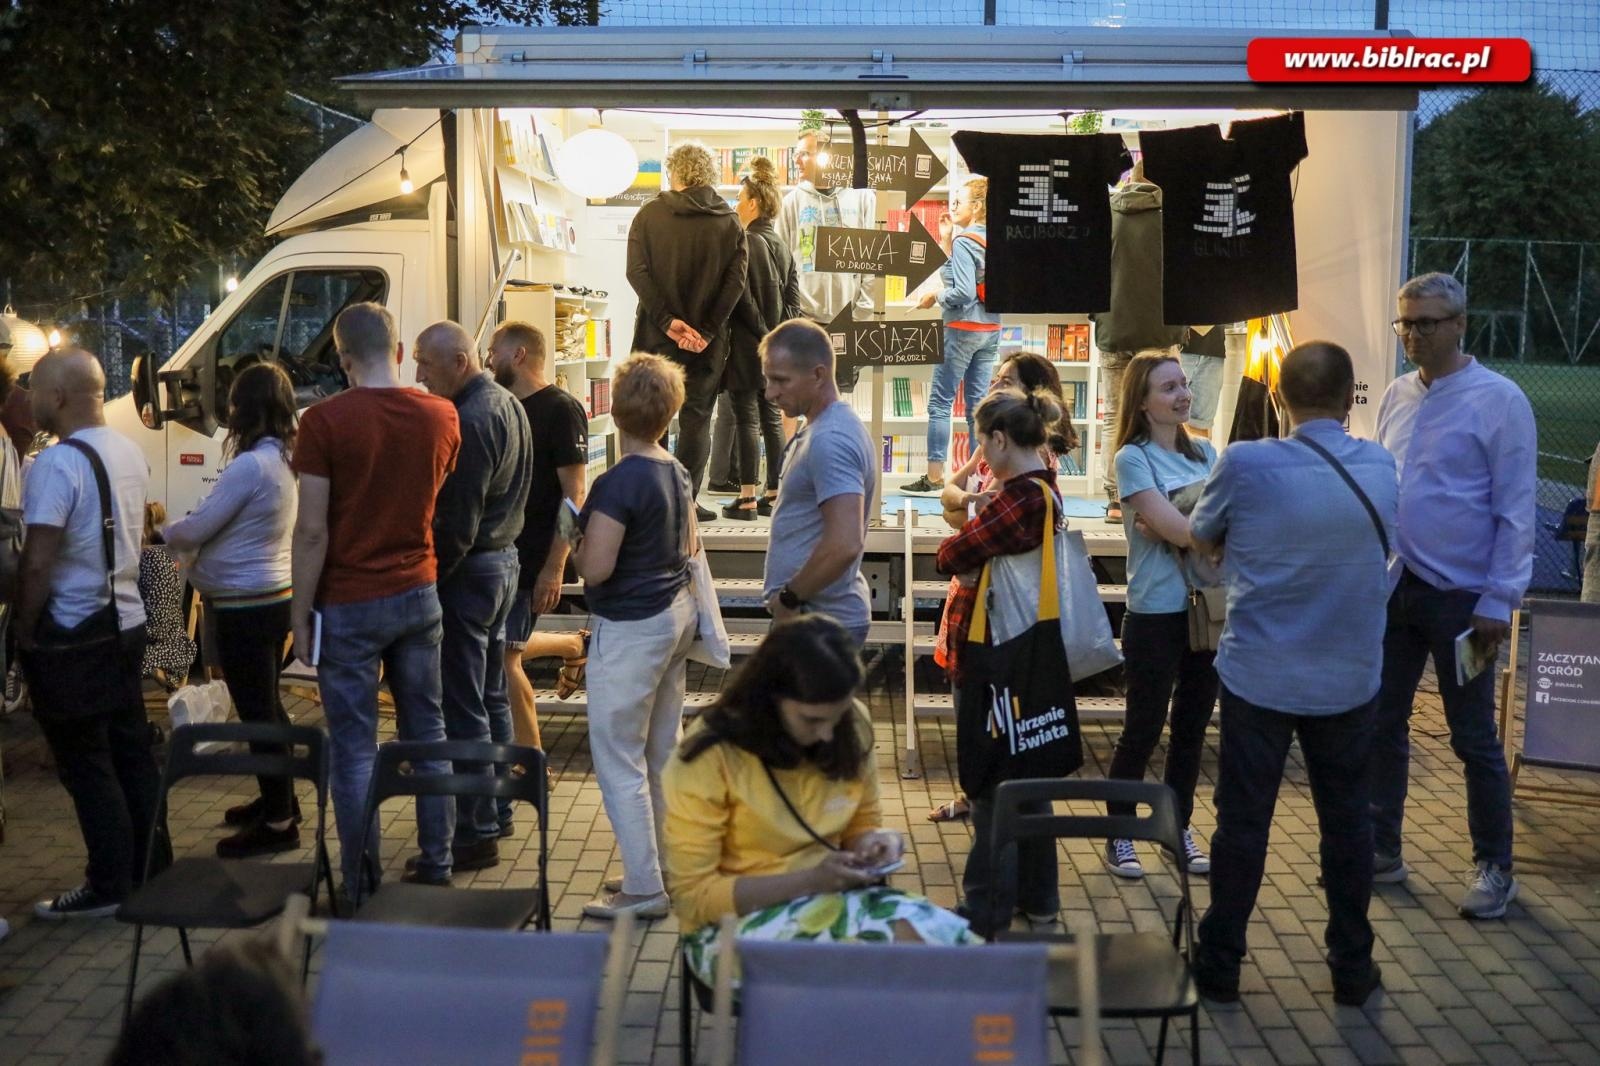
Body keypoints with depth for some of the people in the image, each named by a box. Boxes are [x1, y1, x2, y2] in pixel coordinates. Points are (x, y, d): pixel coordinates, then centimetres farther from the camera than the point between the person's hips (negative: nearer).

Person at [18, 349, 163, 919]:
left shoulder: (57, 463, -20)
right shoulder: (130, 451, 5)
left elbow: (37, 562, -21)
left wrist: (24, 631, -9)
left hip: (72, 634, -8)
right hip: (126, 621, 8)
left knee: (87, 764, 3)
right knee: (132, 750, 14)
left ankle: (109, 887, 11)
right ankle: (148, 870, 23)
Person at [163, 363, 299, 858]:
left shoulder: (251, 465, -21)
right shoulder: (287, 458, 6)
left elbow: (194, 530, -13)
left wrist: (167, 529, 7)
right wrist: (192, 528, 11)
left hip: (245, 606, -9)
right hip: (274, 596, 9)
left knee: (256, 710, -1)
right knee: (267, 705, 20)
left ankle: (278, 823, 7)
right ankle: (278, 800, 32)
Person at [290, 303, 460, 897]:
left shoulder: (325, 420, -14)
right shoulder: (441, 416, 0)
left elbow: (312, 530, -14)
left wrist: (300, 614, -7)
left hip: (349, 605, -4)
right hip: (419, 595, 4)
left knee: (353, 748, 3)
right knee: (426, 735, 14)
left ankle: (362, 887, 9)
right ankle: (436, 866, 22)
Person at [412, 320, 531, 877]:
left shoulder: (470, 420, -20)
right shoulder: (508, 404, 11)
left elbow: (457, 522, -23)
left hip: (469, 570, -10)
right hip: (504, 559, 10)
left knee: (463, 709, -4)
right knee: (491, 695, 18)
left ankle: (475, 835, 2)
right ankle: (497, 811, 29)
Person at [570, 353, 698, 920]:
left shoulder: (619, 482, -21)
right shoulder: (676, 472, 5)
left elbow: (595, 569, -25)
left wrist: (575, 546, -5)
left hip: (629, 629, -9)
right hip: (676, 613, 9)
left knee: (619, 759, 0)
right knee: (663, 751, 17)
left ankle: (643, 888, 6)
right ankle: (668, 865, 27)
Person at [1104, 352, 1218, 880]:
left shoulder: (1205, 453, 10)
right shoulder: (1133, 458, -8)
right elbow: (1174, 528, -17)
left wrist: (1186, 526, -17)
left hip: (1209, 609, 6)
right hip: (1156, 614, -5)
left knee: (1192, 727, 13)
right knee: (1143, 729, 3)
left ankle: (1180, 828, 27)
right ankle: (1119, 834, 18)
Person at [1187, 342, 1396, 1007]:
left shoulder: (1244, 465, -16)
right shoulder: (1381, 469, -5)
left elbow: (1200, 541, 2)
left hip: (1258, 677, -2)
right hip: (1349, 678, 2)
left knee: (1243, 823, 9)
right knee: (1347, 821, 15)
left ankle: (1220, 965, 21)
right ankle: (1352, 969, 27)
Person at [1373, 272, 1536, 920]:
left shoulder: (1498, 400, -11)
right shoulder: (1396, 396, 7)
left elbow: (1515, 511, -12)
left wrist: (1499, 601, -15)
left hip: (1460, 596, -6)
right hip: (1394, 589, 6)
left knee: (1474, 738, 6)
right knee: (1382, 725, 12)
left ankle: (1493, 867, 22)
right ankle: (1382, 850, 26)